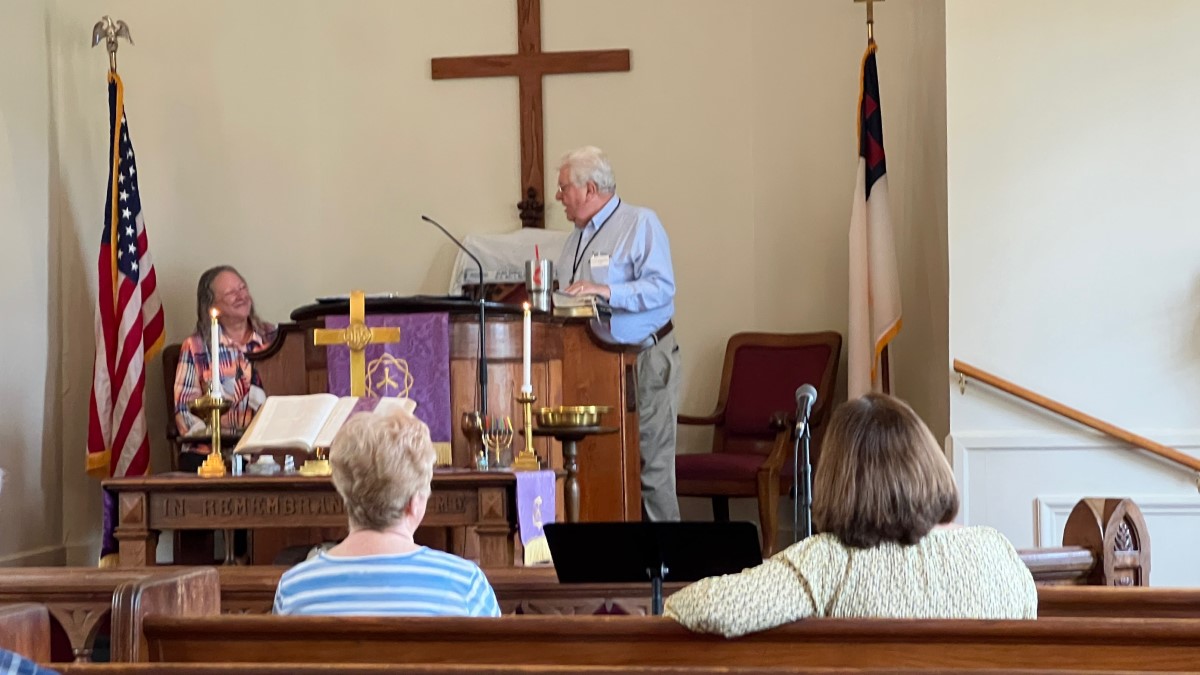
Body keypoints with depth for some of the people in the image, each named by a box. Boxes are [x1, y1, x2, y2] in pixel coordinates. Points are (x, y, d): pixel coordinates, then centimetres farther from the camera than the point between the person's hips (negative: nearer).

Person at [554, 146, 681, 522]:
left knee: (651, 466, -7)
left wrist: (608, 292, -28)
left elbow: (661, 287, -18)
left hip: (644, 360, -8)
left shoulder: (641, 224, -4)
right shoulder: (578, 236, 20)